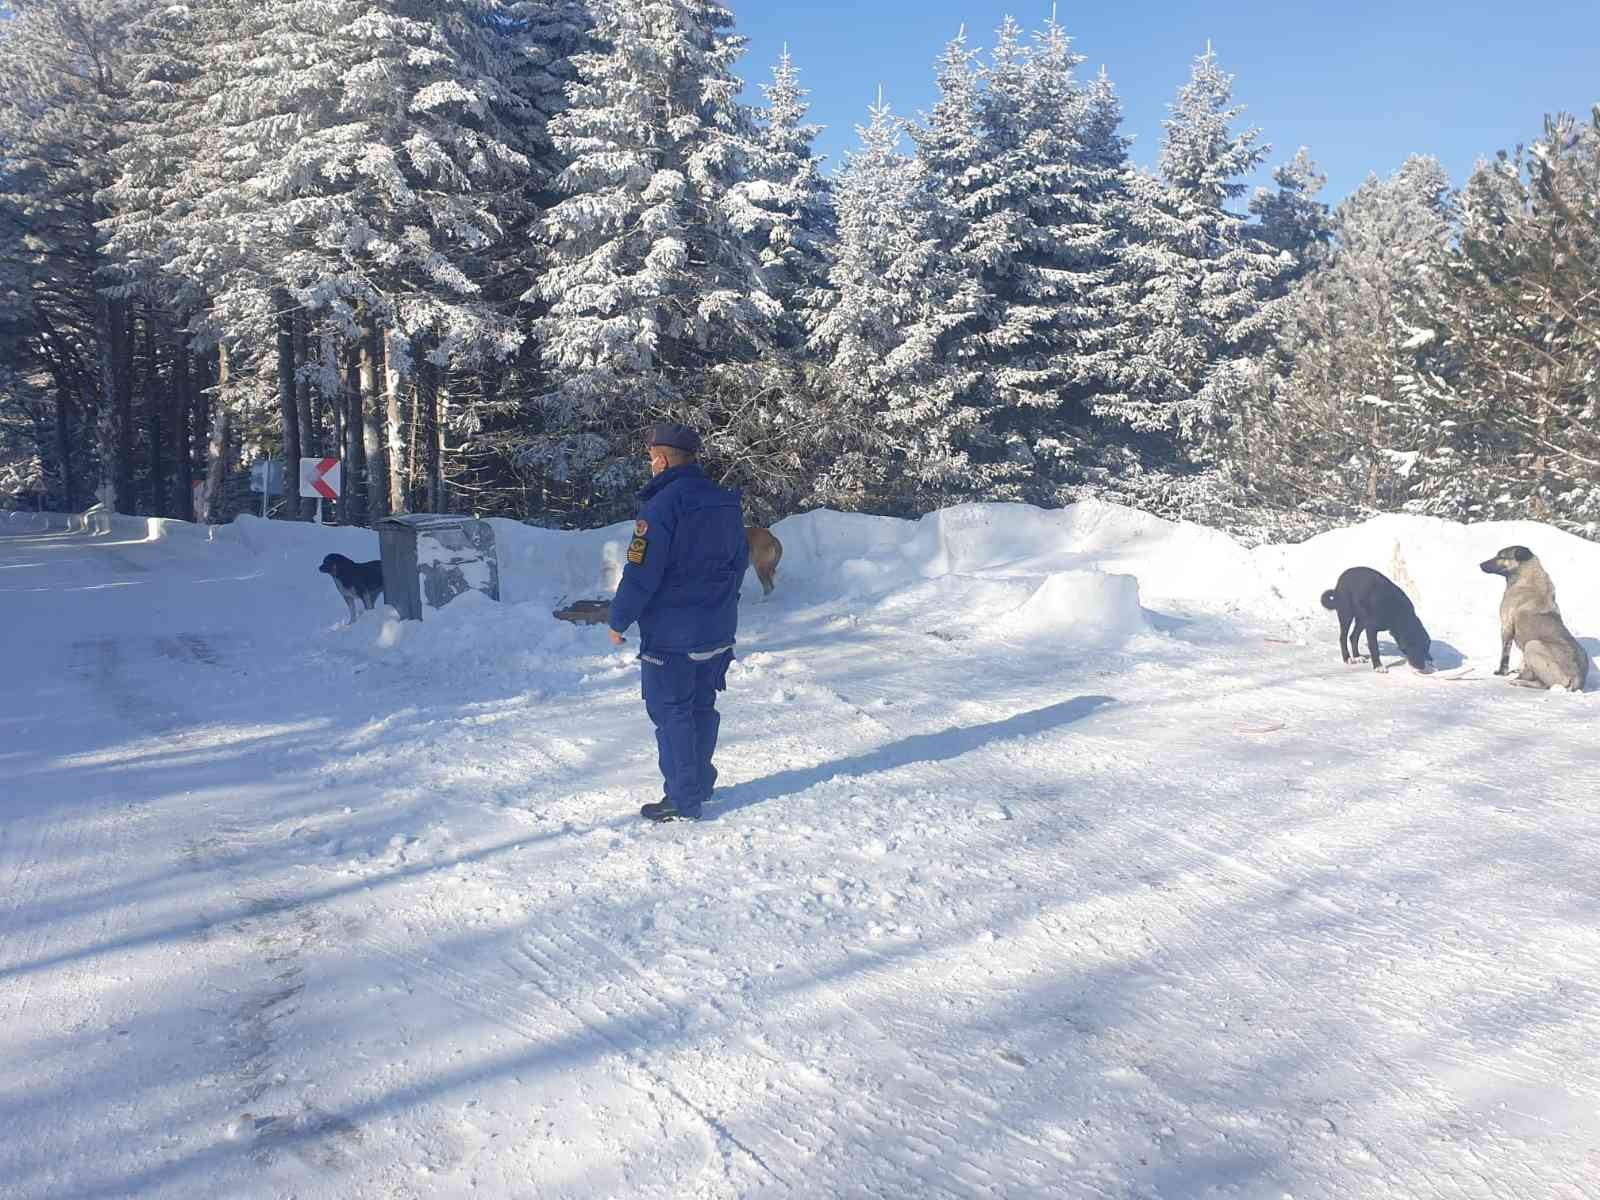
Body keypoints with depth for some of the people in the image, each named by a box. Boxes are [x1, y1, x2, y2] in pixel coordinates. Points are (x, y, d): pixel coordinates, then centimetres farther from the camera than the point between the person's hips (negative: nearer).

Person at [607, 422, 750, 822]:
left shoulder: (661, 505, -19)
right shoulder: (727, 502, 5)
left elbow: (641, 572, -20)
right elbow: (740, 561, 14)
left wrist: (619, 621, -8)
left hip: (671, 634, -7)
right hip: (719, 630, 8)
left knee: (672, 713, 3)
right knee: (702, 707, 19)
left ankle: (682, 801, 8)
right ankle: (700, 785, 30)